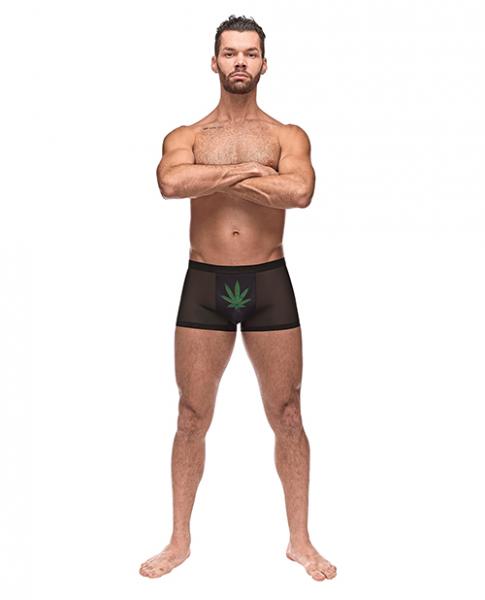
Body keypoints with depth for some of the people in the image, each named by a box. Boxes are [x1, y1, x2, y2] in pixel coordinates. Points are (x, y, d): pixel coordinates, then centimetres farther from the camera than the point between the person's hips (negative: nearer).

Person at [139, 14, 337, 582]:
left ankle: (300, 540, 22)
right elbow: (170, 182, -19)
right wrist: (247, 170, -16)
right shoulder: (186, 137, 6)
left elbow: (299, 190, -18)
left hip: (269, 283, 0)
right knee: (192, 417, 7)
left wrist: (217, 177, -14)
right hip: (204, 283, 0)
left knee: (287, 417, 6)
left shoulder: (288, 136, 5)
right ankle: (180, 540, 23)